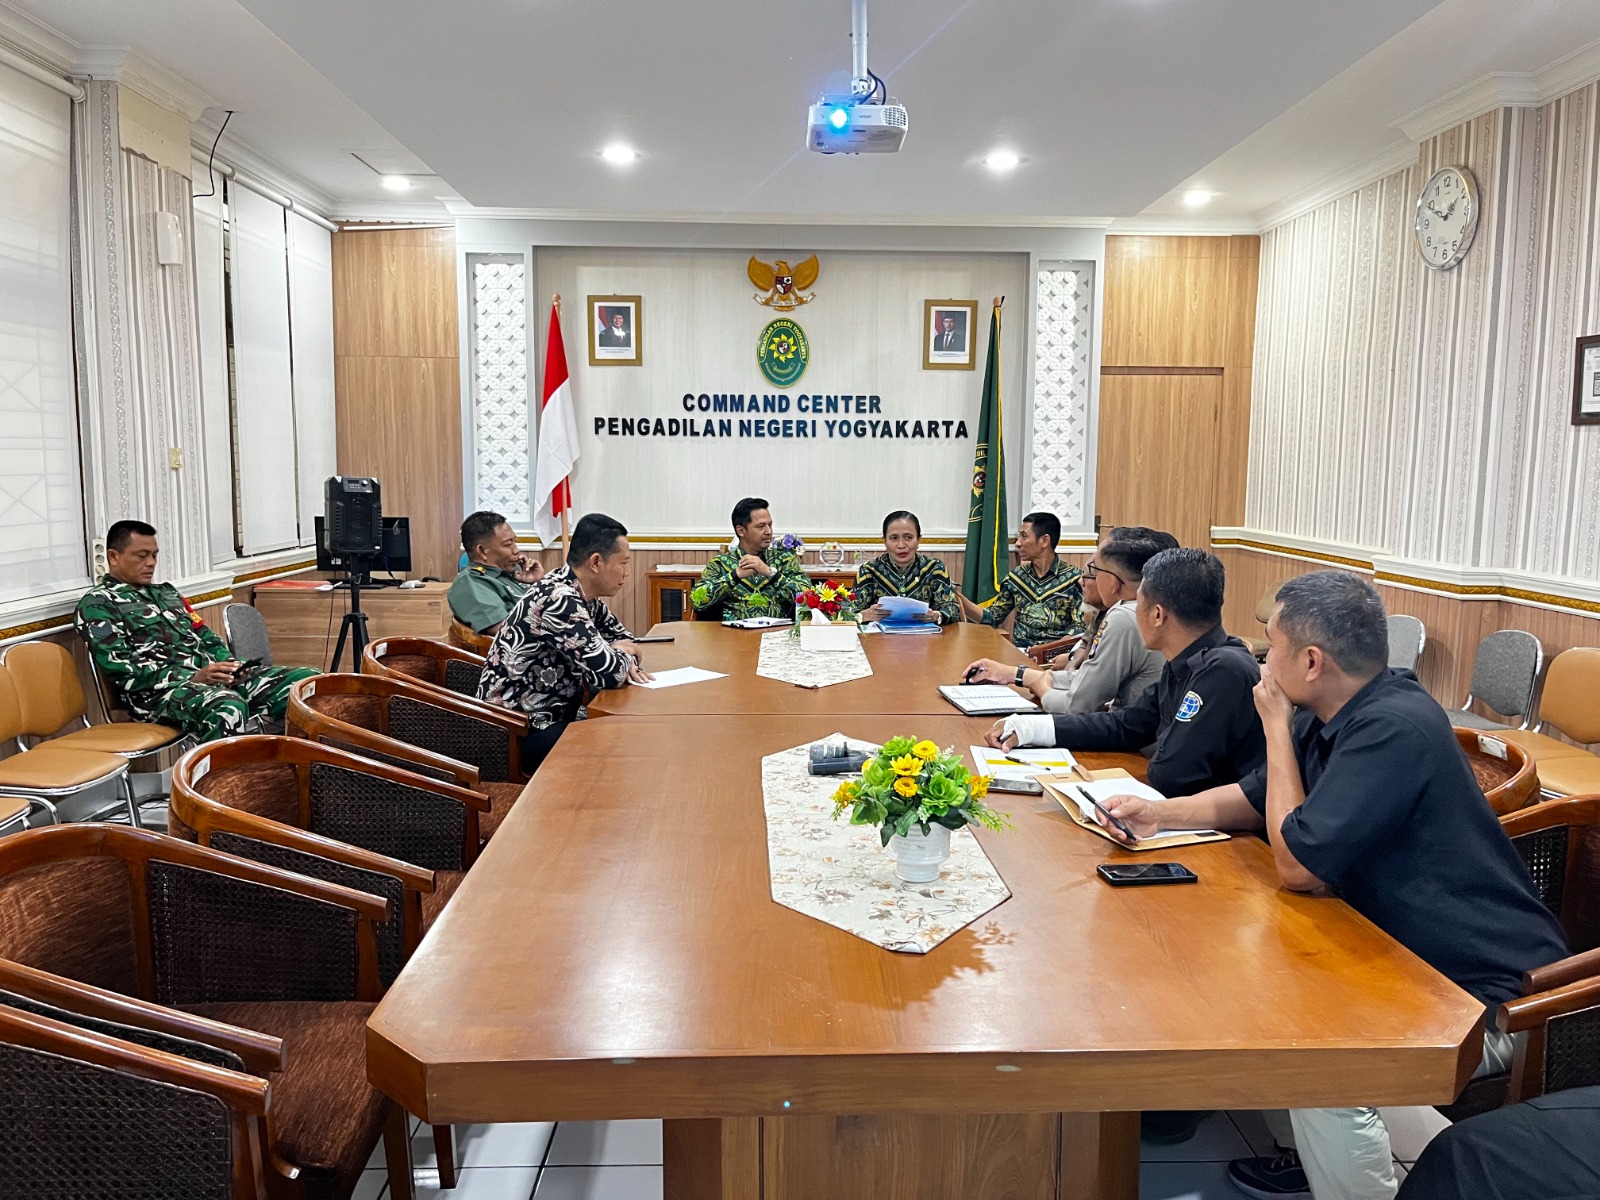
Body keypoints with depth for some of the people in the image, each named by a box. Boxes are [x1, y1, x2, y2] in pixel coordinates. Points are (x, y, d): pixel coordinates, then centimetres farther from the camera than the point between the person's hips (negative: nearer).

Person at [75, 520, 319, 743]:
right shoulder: (97, 603, 3)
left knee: (308, 680, -13)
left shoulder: (166, 592, 27)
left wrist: (229, 664, 1)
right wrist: (192, 678, -17)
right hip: (160, 692, -7)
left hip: (214, 679, 8)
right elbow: (120, 670, -9)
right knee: (227, 707, -42)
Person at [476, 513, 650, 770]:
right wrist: (624, 656, -5)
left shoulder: (582, 593, 3)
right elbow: (608, 674, -27)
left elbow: (620, 635, 18)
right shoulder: (559, 600, -24)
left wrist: (623, 658, -5)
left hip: (553, 716, 9)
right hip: (521, 733, -9)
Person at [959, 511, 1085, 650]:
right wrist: (958, 597, 3)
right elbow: (992, 617, 15)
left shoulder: (1074, 578, -2)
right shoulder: (1016, 576, 12)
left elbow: (1079, 628, -5)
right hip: (1019, 652, 4)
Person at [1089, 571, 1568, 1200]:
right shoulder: (1336, 718, 3)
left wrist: (1277, 727, -15)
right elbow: (1255, 798, 19)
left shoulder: (1394, 729, -26)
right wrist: (1161, 813, 6)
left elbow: (1297, 866, -21)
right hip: (1405, 956, 10)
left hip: (1485, 991, -10)